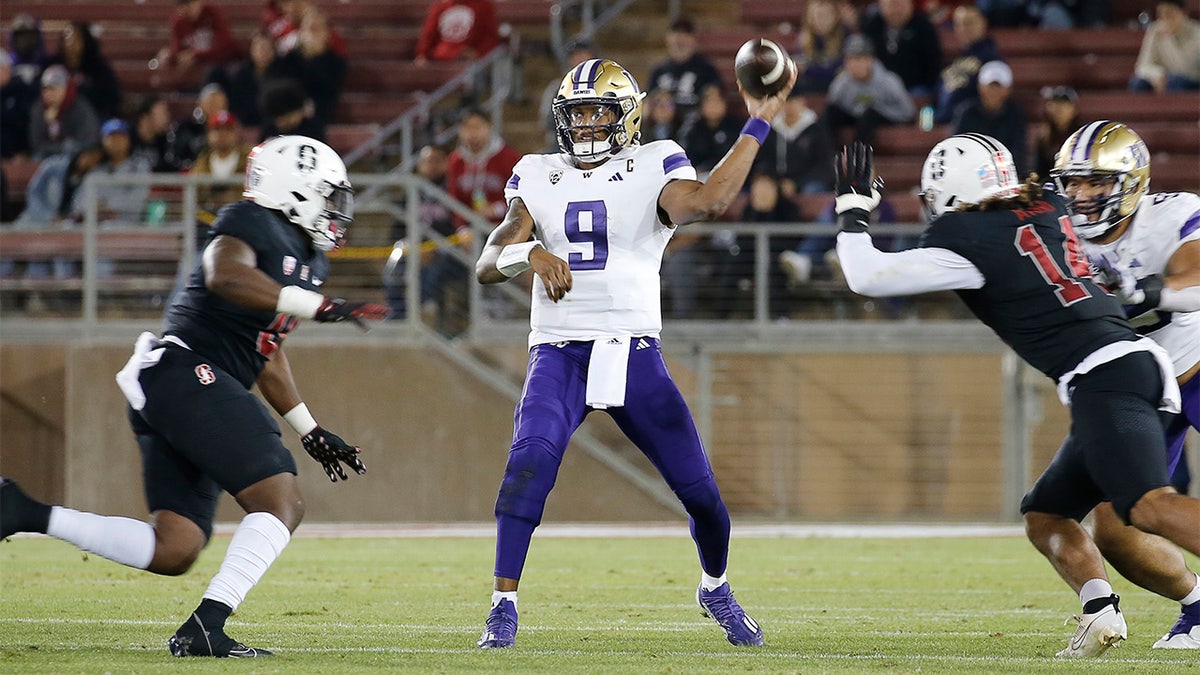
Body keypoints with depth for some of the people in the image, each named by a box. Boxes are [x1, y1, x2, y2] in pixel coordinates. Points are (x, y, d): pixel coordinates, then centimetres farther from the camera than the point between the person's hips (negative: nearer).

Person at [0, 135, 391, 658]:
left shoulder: (307, 258, 24)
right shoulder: (252, 224, -5)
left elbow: (269, 357, 31)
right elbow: (225, 274, -27)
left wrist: (311, 432, 30)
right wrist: (316, 306, -30)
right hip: (188, 374, -10)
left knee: (173, 550, 2)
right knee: (281, 501, -15)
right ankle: (206, 625, -21)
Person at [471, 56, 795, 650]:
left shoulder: (653, 167, 2)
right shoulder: (537, 178, 10)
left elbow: (707, 201, -20)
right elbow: (487, 265, 1)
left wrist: (757, 125, -20)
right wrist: (529, 253, -21)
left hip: (633, 352, 0)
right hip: (559, 351, 0)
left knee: (697, 486, 1)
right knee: (530, 461, -26)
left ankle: (716, 587, 32)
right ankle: (503, 607, -21)